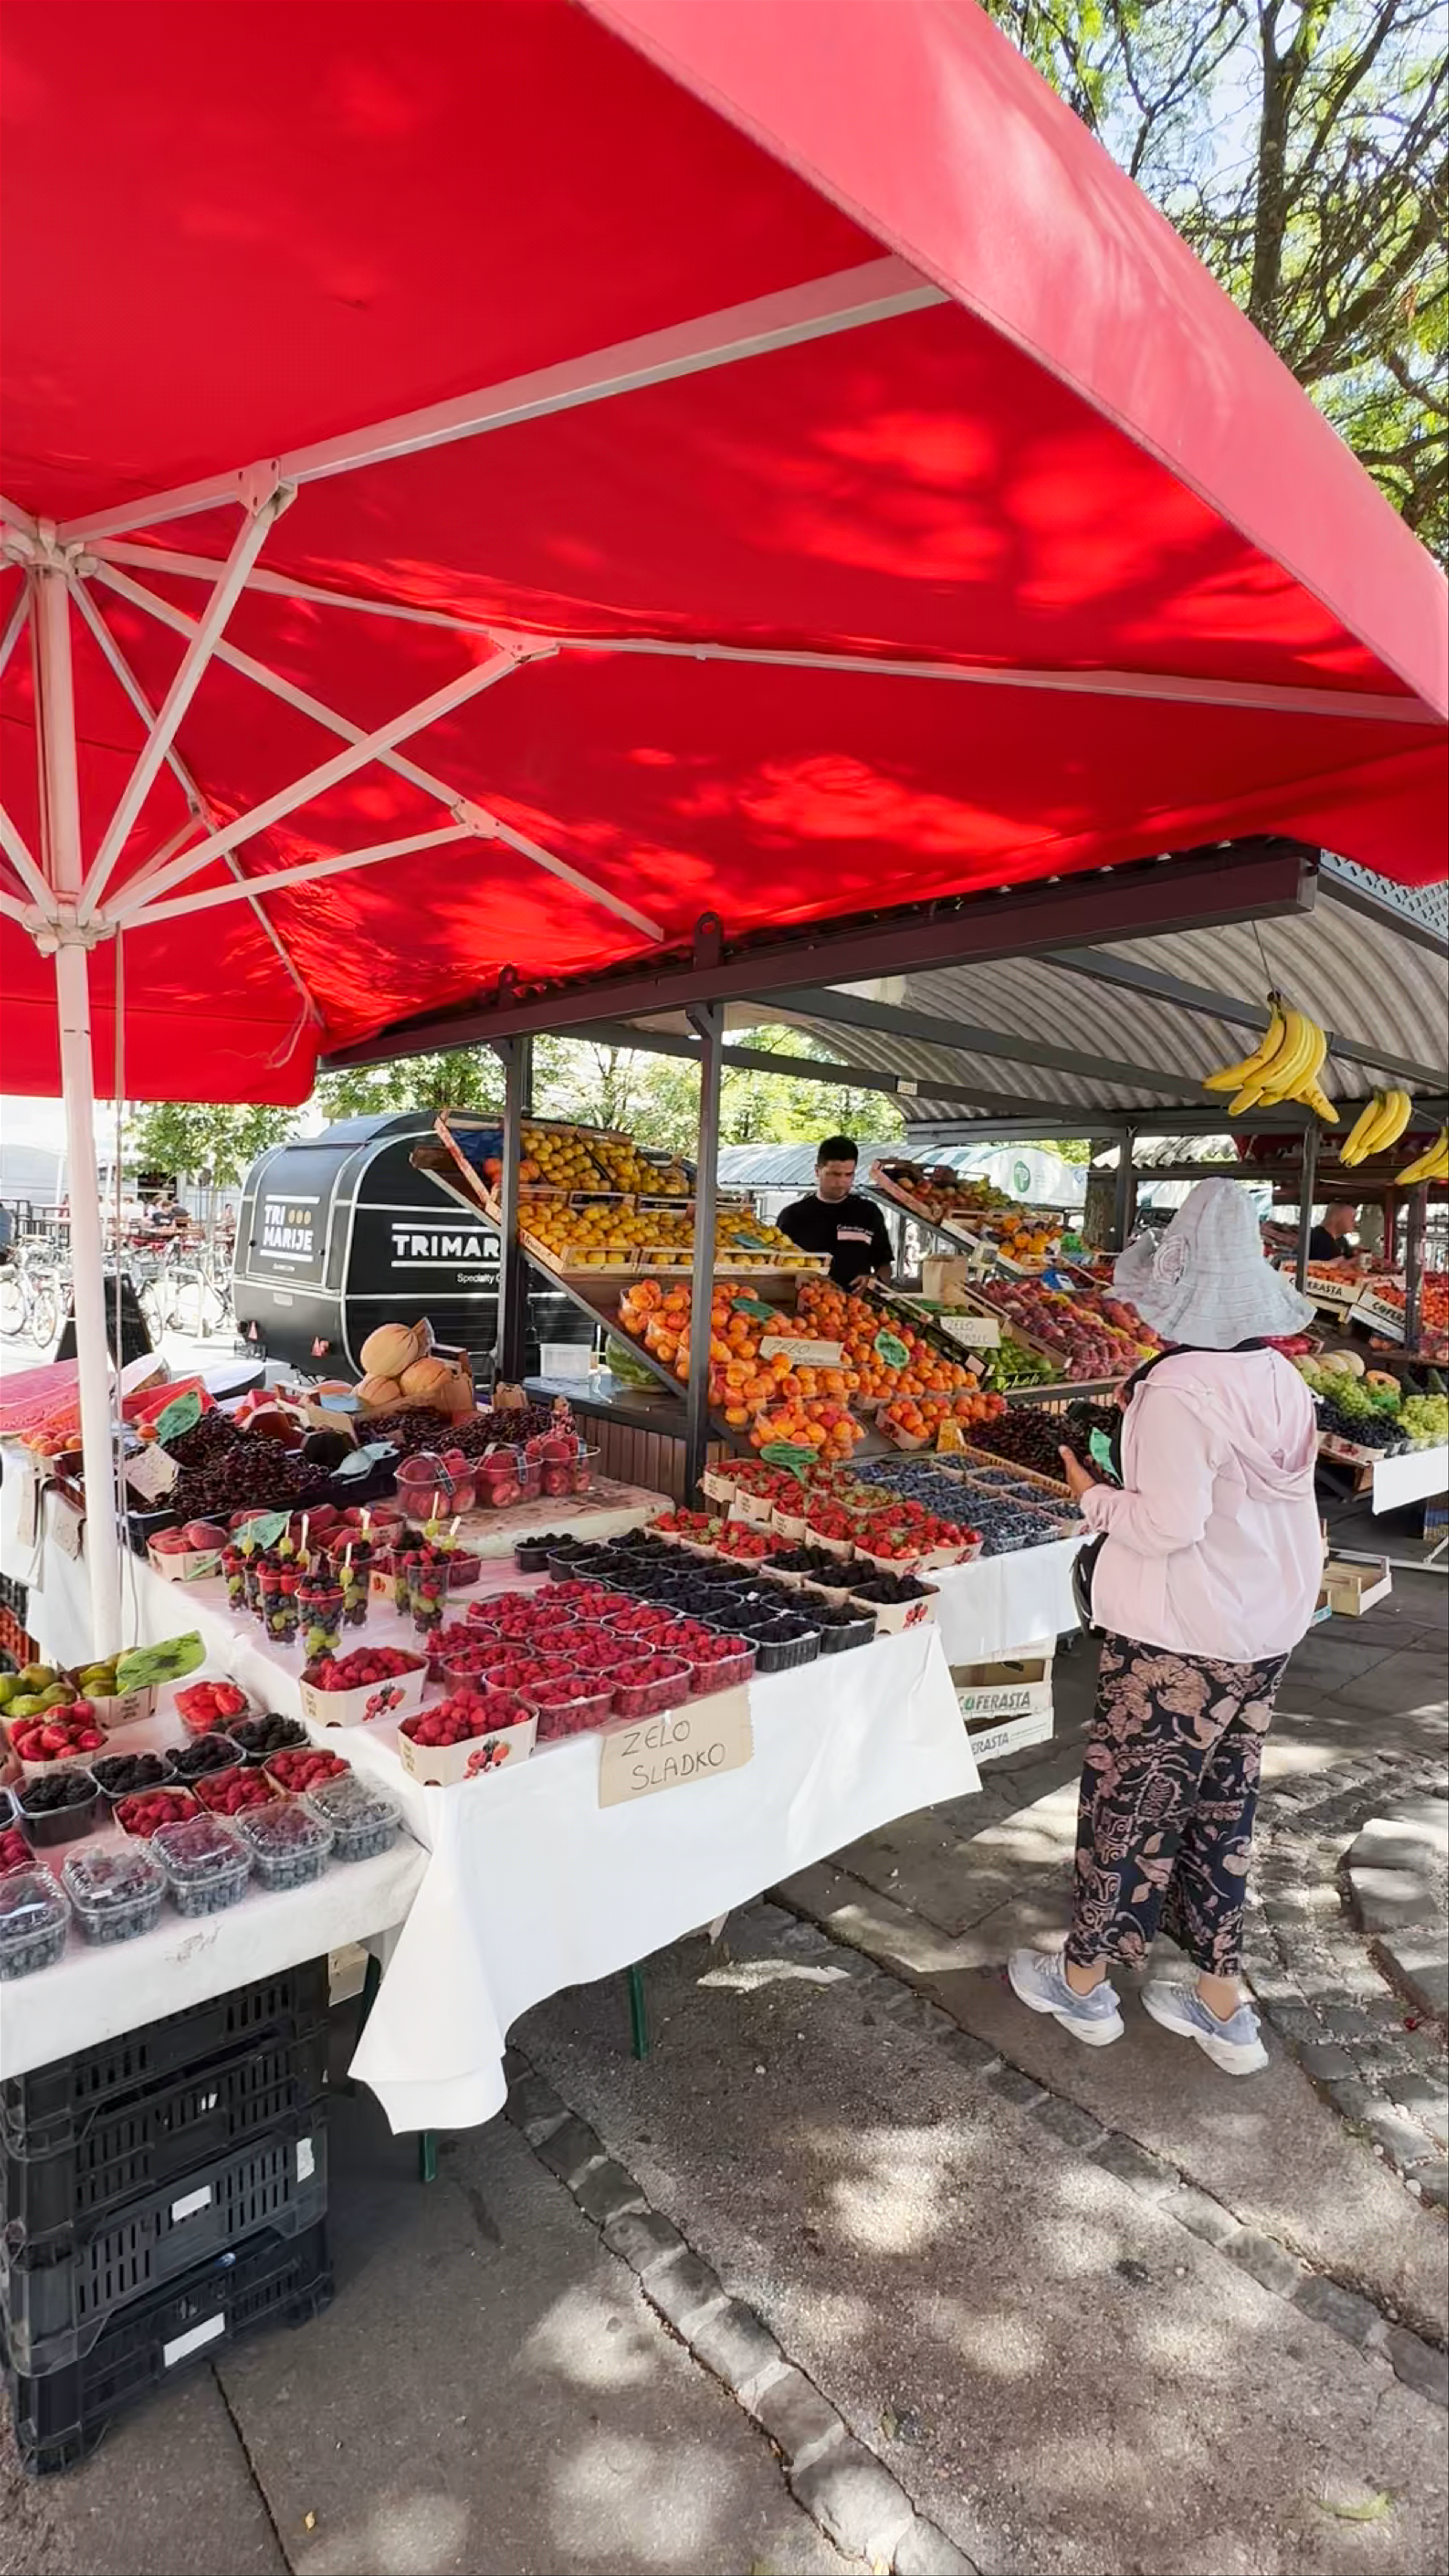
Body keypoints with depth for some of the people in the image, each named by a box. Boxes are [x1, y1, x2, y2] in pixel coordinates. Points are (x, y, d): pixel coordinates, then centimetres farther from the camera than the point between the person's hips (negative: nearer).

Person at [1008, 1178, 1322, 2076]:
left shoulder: (1178, 1389, -24)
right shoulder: (1283, 1379, 1)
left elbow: (1167, 1526, -25)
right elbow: (1278, 1503, 9)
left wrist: (1094, 1496, -8)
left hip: (1180, 1645, -8)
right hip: (1268, 1631, 8)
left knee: (1130, 1804, 10)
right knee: (1222, 1809, 19)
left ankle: (1085, 1983, 29)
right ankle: (1223, 2007, 32)